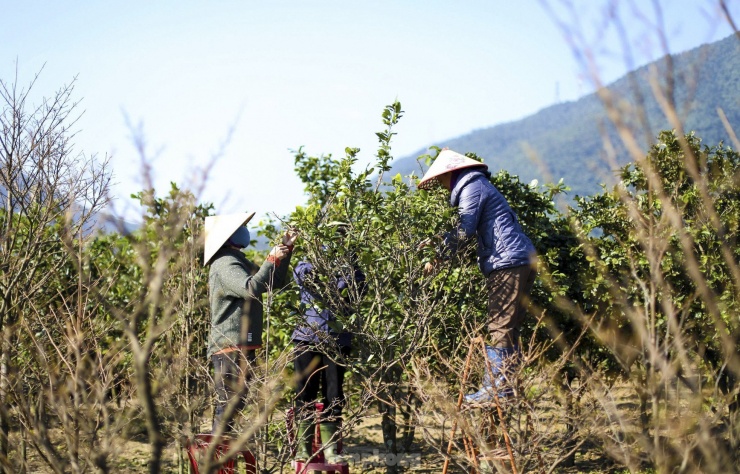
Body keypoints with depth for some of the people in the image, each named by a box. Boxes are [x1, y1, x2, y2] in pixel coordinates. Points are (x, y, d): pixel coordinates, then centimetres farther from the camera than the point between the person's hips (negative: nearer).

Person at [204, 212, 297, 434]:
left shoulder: (237, 261, 19)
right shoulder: (225, 264, -14)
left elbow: (273, 283, 23)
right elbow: (251, 288, -29)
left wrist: (285, 250, 16)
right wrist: (272, 260, -22)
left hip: (241, 346, 11)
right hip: (231, 347, -11)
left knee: (231, 403, 15)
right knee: (229, 403, -11)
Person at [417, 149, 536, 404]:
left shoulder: (472, 187, -6)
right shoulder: (479, 185, 25)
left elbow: (464, 231, -16)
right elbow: (476, 229, 23)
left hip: (508, 262, -11)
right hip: (520, 261, 11)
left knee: (500, 327, -12)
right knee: (507, 328, 10)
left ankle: (493, 388, -13)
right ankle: (505, 386, 11)